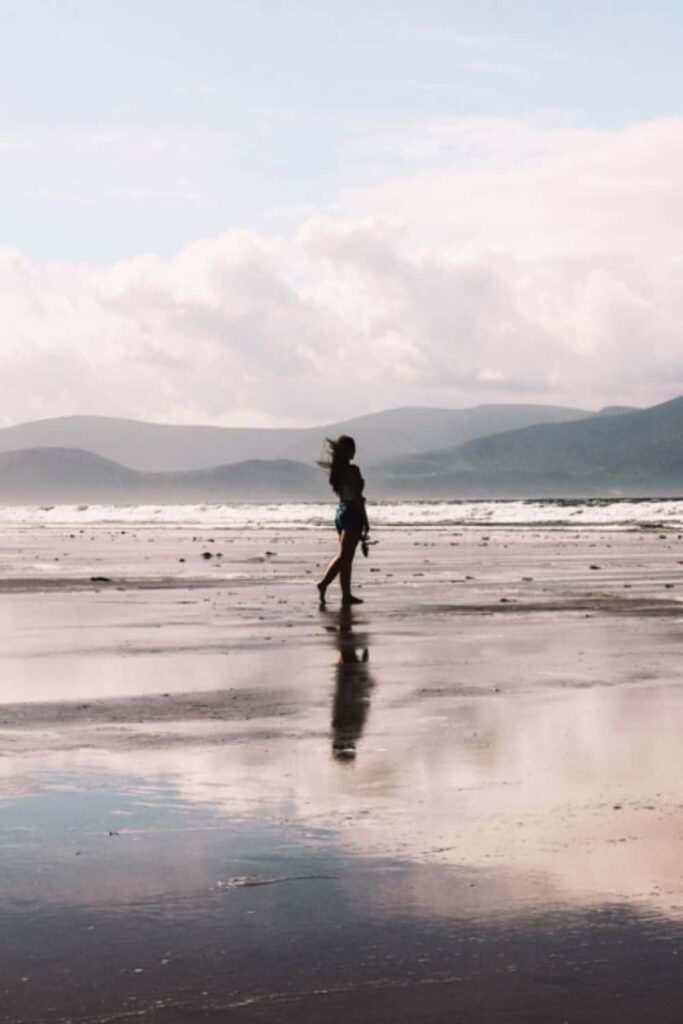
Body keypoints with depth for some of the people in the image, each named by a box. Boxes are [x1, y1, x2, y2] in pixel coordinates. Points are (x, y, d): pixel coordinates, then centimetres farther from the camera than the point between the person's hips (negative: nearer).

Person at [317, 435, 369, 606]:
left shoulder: (335, 470, 8)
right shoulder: (352, 470, -14)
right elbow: (357, 497, -15)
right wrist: (365, 520, -11)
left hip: (340, 512, 8)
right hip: (352, 513, -8)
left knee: (345, 556, 11)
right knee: (345, 555, -8)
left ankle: (346, 594, 6)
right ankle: (324, 583, -18)